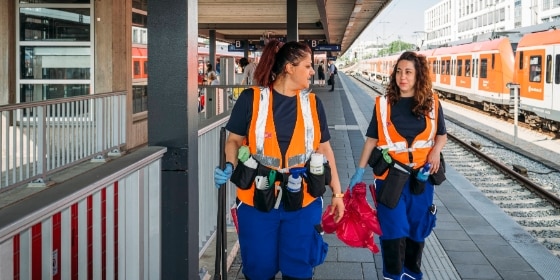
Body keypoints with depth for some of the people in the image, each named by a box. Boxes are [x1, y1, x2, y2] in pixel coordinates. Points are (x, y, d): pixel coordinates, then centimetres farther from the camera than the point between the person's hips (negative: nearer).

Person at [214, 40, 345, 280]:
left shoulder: (313, 103, 6)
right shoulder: (251, 99, -5)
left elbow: (324, 149, 11)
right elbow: (234, 140, 3)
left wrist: (337, 192, 10)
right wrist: (230, 167, -16)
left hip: (303, 202, 3)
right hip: (257, 200, -2)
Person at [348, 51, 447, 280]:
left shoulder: (432, 103, 1)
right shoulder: (384, 103, -3)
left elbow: (441, 135, 11)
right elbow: (372, 139, 1)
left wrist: (436, 150, -10)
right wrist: (360, 170, -2)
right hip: (390, 175, -2)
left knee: (417, 229, 12)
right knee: (393, 230, -3)